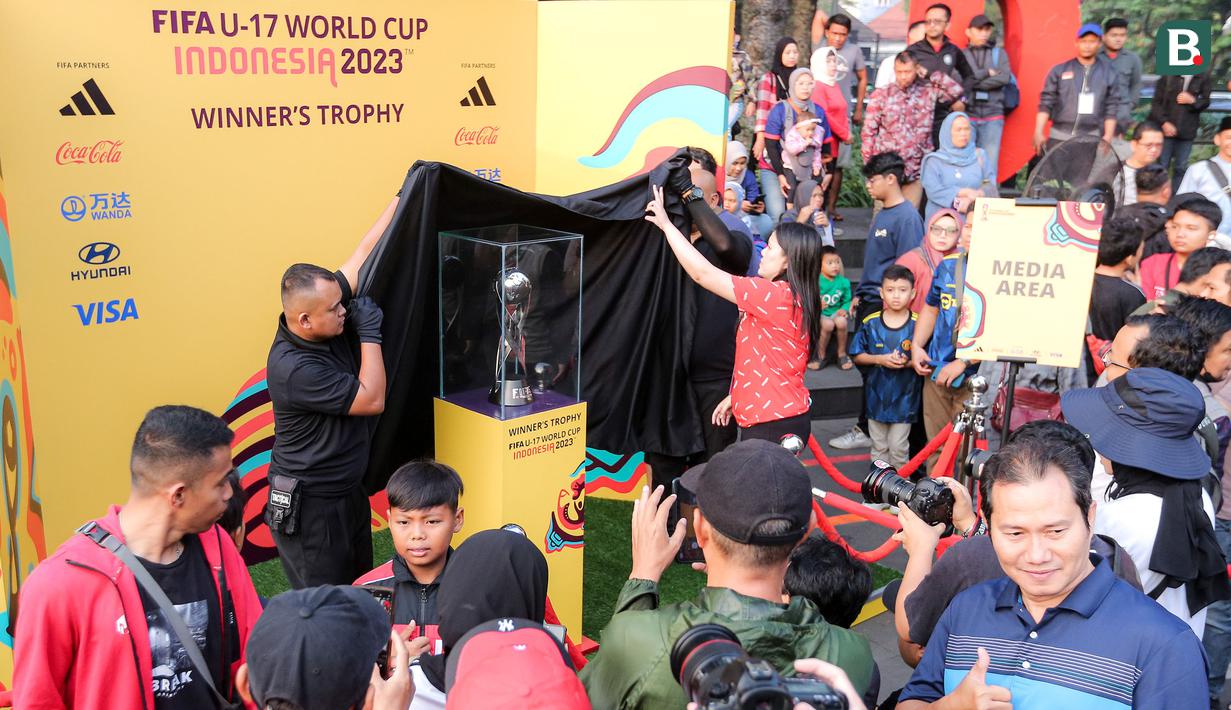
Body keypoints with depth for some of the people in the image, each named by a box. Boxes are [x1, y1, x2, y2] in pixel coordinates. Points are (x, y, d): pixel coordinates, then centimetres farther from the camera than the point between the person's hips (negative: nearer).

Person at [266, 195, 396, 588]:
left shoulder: (329, 324, -5)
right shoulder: (294, 368, -27)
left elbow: (364, 254, -2)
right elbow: (372, 400, -21)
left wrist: (404, 197, -1)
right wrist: (370, 334, -16)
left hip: (349, 493, 8)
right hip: (309, 509, -8)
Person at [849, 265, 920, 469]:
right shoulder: (870, 323, -4)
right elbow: (858, 356, 0)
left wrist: (908, 362, -22)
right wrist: (880, 359, -16)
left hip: (904, 397, -2)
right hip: (876, 395, 2)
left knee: (898, 447, 6)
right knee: (879, 446, 14)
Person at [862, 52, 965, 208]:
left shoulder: (928, 92, 7)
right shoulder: (881, 95, 2)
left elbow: (957, 91, -1)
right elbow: (869, 132, 3)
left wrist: (930, 75, 1)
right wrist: (869, 165, -1)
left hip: (915, 171, 2)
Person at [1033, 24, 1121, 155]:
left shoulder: (1109, 73, 7)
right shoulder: (1060, 70, 5)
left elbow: (1111, 109, 6)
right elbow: (1046, 103, 2)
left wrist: (1108, 137, -2)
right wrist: (1039, 132, -7)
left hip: (1091, 139, 0)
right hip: (1059, 137, 0)